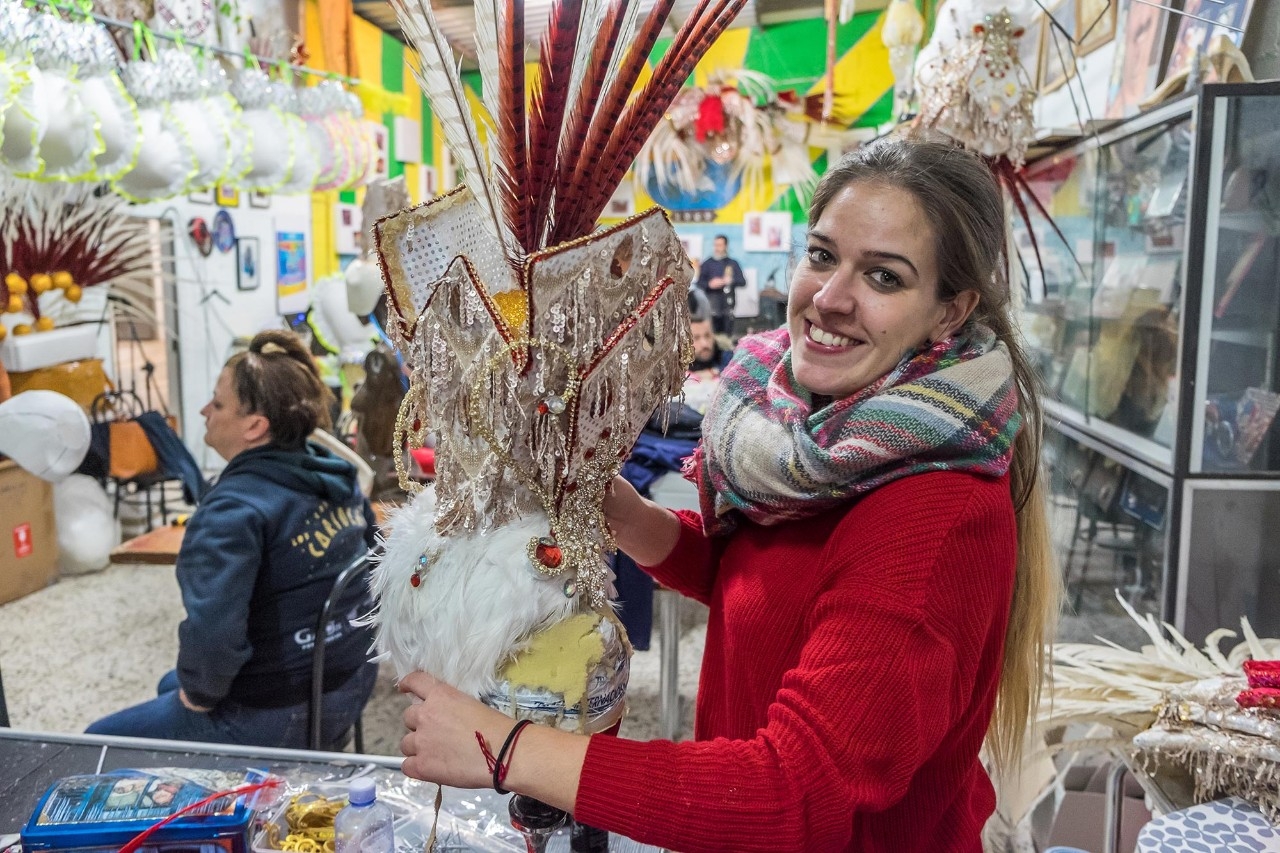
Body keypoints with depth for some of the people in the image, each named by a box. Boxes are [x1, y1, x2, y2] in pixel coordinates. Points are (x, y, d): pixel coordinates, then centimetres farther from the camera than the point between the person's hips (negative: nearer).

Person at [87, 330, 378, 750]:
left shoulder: (233, 510, -26)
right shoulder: (335, 474, -1)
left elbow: (212, 632, -36)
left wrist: (200, 694, -15)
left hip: (278, 717, -8)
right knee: (171, 684, 32)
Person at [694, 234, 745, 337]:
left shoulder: (732, 263, 12)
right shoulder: (707, 264, 10)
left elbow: (743, 281, 6)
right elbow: (698, 283, 7)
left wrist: (731, 280, -13)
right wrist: (709, 284, -12)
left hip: (727, 304, 1)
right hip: (711, 304, -1)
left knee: (727, 333, -2)